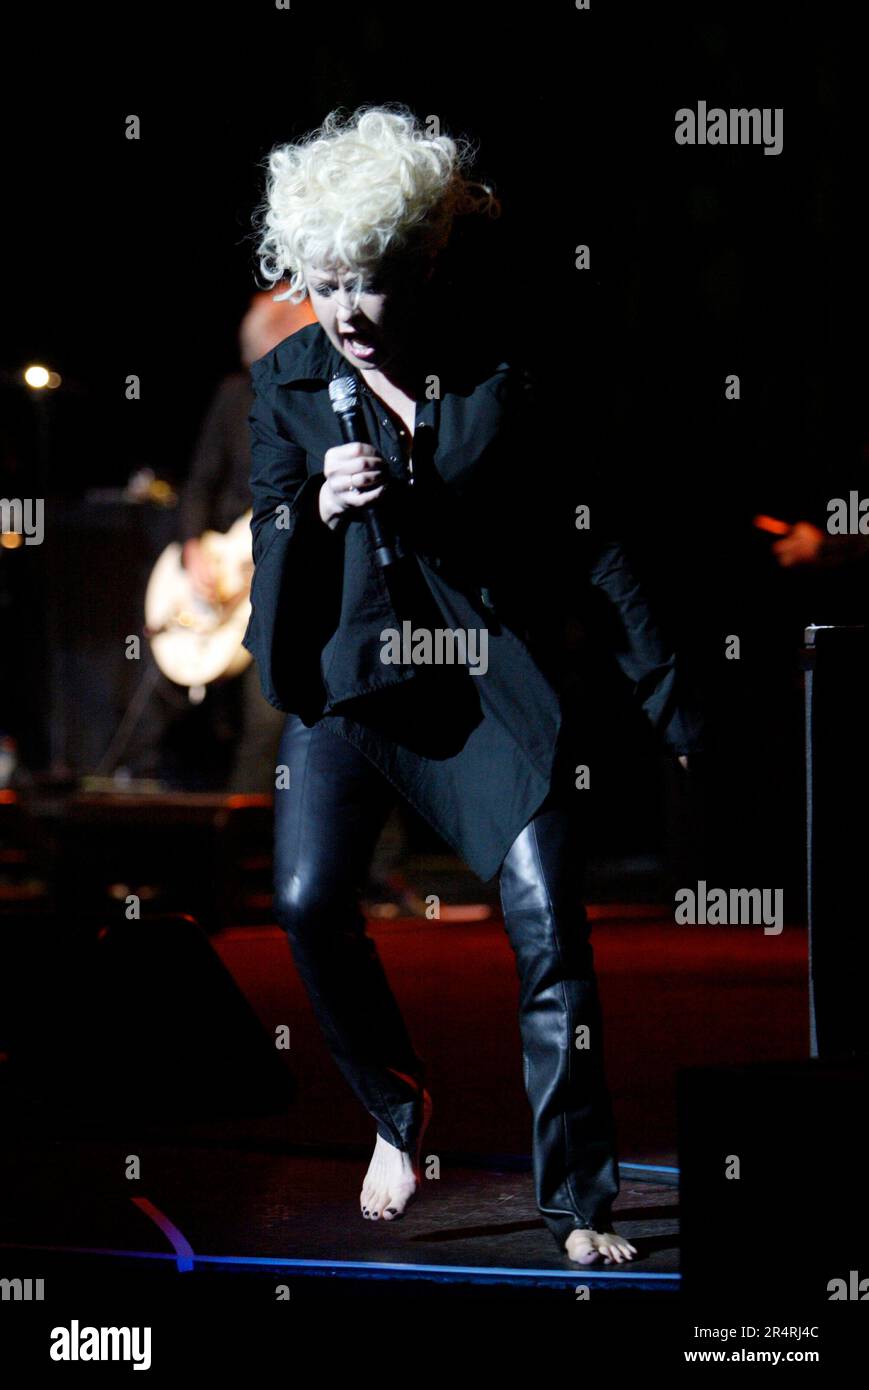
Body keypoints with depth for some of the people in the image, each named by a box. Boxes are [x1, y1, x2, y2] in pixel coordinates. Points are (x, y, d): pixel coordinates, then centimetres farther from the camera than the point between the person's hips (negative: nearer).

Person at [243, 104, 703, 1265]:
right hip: (348, 679, 1)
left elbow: (590, 539, 4)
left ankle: (580, 1208, -1)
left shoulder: (501, 377, -2)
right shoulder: (286, 385, 4)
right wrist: (319, 509, -16)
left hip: (494, 686, -1)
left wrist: (672, 708, 4)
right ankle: (398, 1107, 7)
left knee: (550, 926, -10)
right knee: (311, 899, -20)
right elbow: (267, 553, 8)